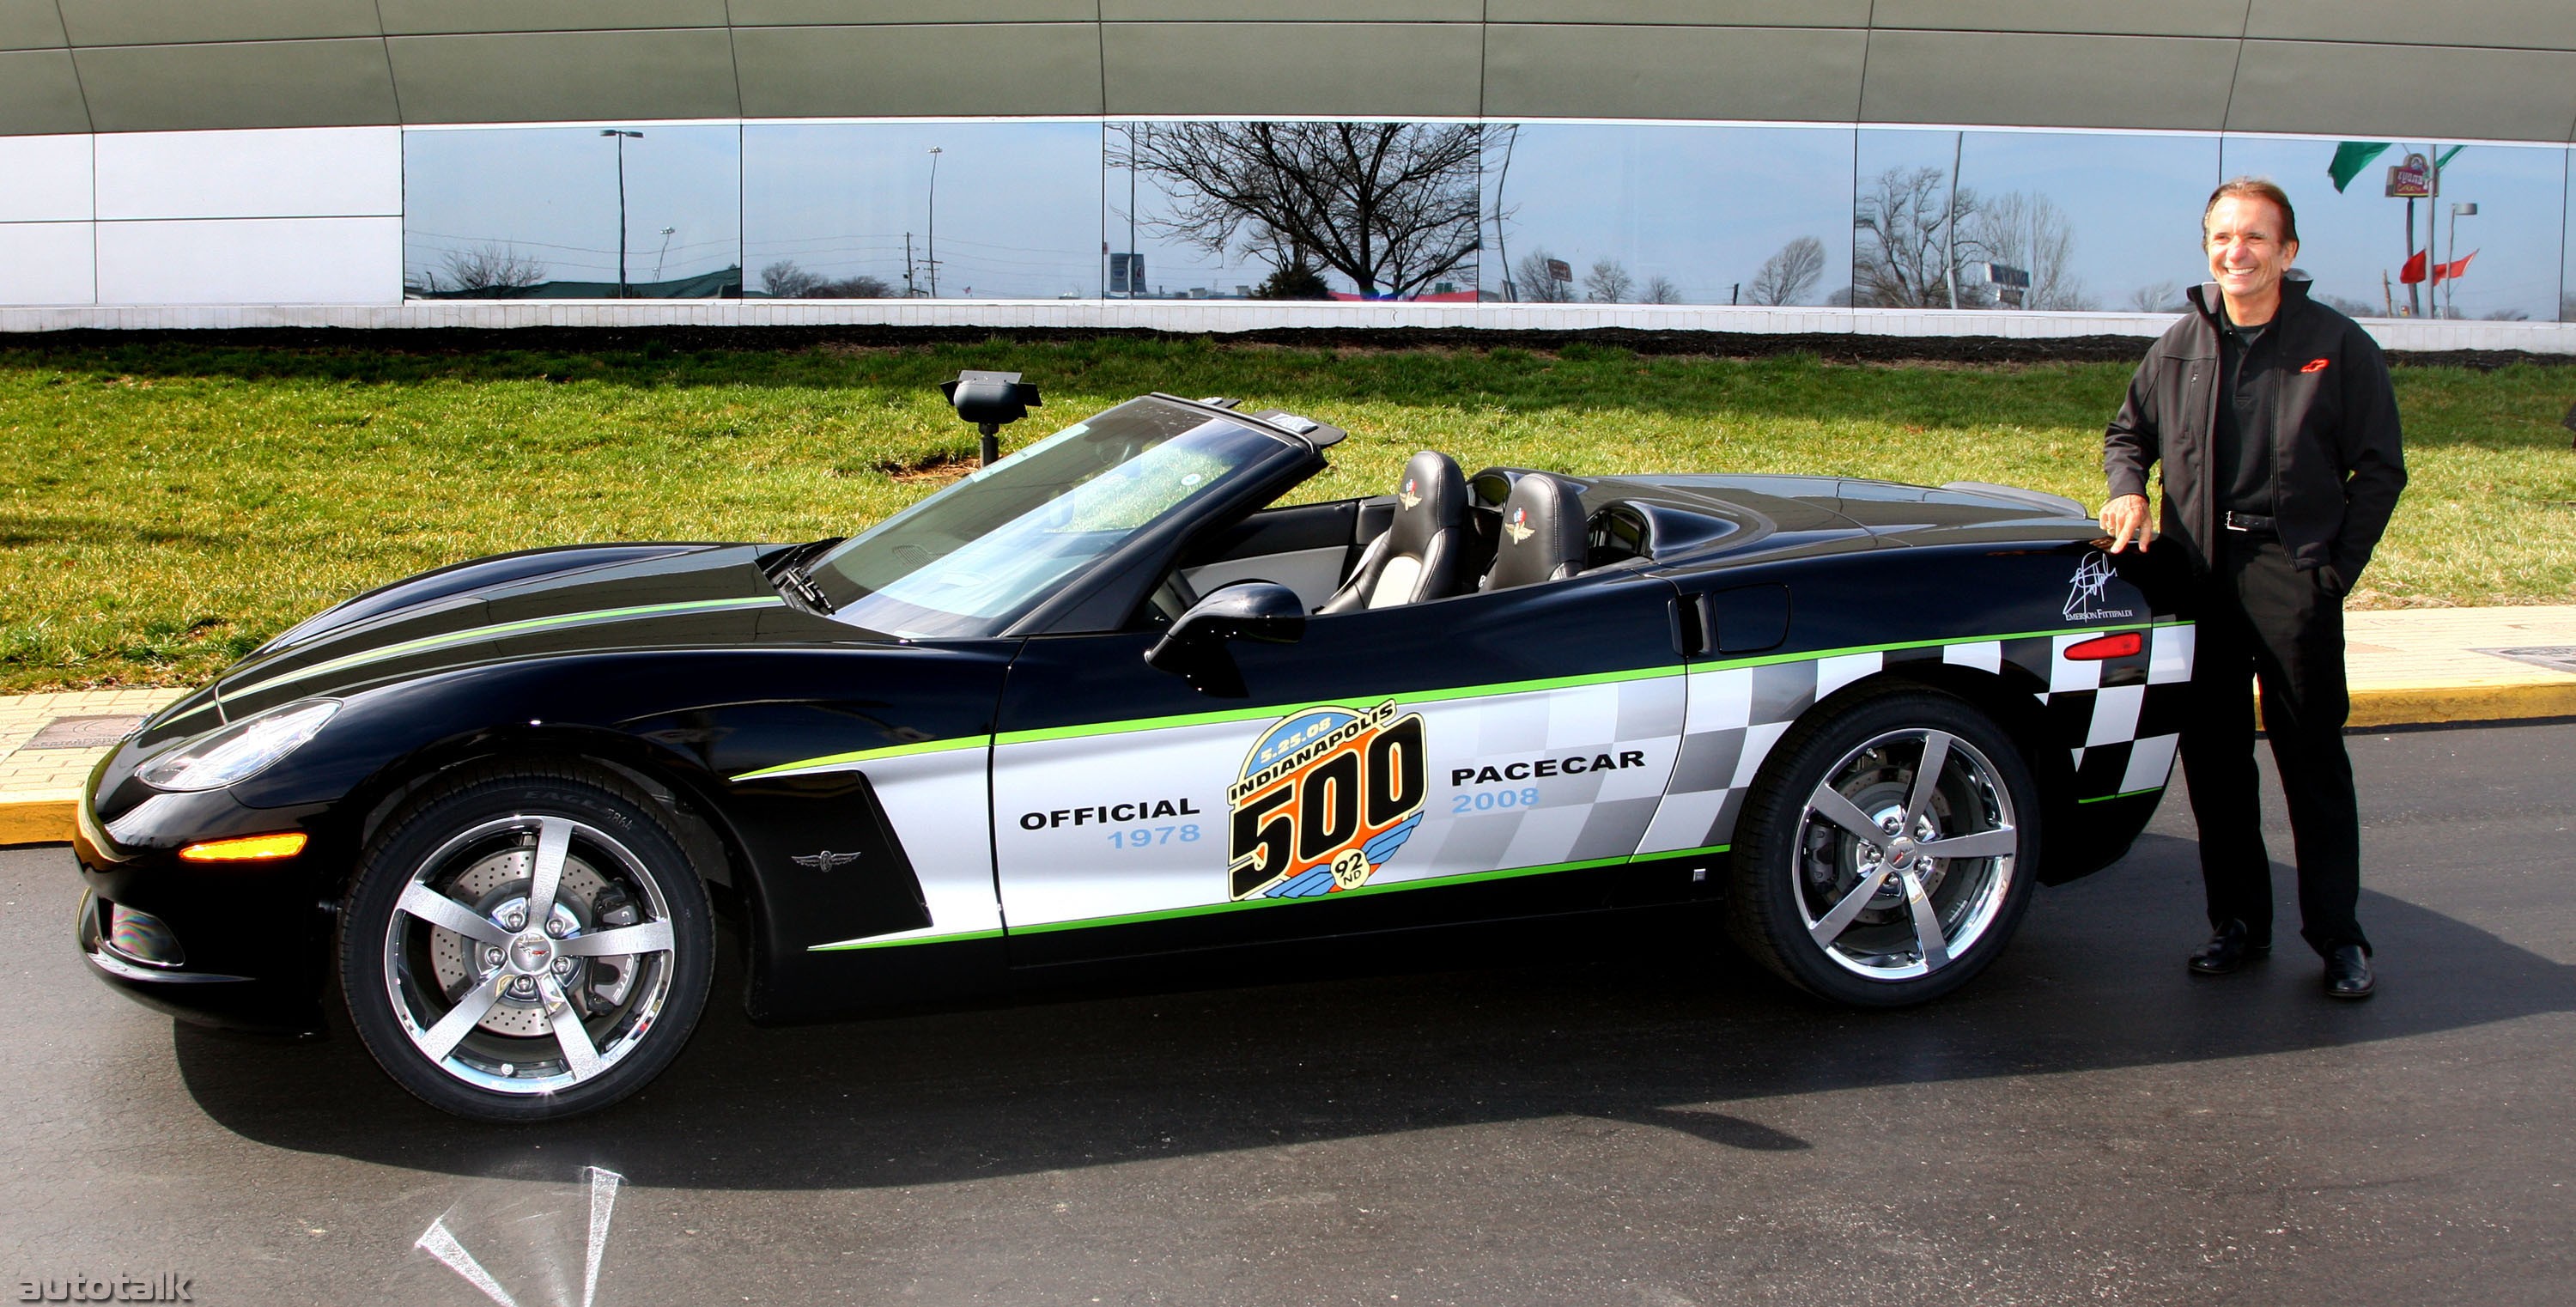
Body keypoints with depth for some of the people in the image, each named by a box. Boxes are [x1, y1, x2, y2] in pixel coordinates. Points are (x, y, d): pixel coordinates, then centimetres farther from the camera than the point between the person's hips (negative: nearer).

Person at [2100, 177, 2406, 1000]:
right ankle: (2238, 924, 20)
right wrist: (2128, 492, 1)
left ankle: (2338, 937, 8)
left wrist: (2335, 568, -6)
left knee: (2313, 762, -1)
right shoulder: (2181, 346, 9)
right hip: (2198, 580, 4)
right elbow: (2127, 433, 22)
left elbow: (2380, 471, 2)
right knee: (2213, 761, 8)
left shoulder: (2337, 347, 0)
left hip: (2293, 581, -4)